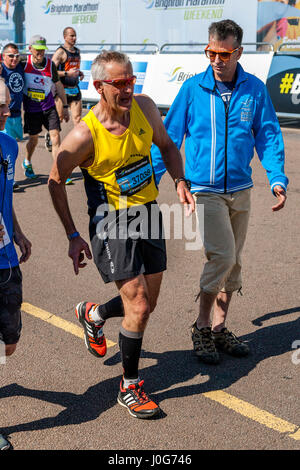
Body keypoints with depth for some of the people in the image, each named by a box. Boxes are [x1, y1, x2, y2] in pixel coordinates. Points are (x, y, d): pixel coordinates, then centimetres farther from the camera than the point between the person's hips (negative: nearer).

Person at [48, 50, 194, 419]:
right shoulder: (84, 135, -20)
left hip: (148, 212, 6)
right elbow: (55, 182, -7)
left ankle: (93, 315, 45)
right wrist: (73, 237, -7)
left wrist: (180, 181, -4)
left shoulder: (145, 107, -5)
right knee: (138, 308, -10)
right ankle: (129, 387, 11)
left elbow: (166, 145, 13)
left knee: (147, 303, 13)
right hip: (111, 220, -6)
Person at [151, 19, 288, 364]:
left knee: (232, 264, 10)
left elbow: (268, 137, 5)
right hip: (204, 189, -4)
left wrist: (277, 180, -8)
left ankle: (218, 329, 25)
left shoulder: (254, 90, 2)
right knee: (222, 256, -15)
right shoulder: (193, 89, -4)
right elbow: (169, 136, 0)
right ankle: (201, 327, 4)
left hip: (240, 191, 4)